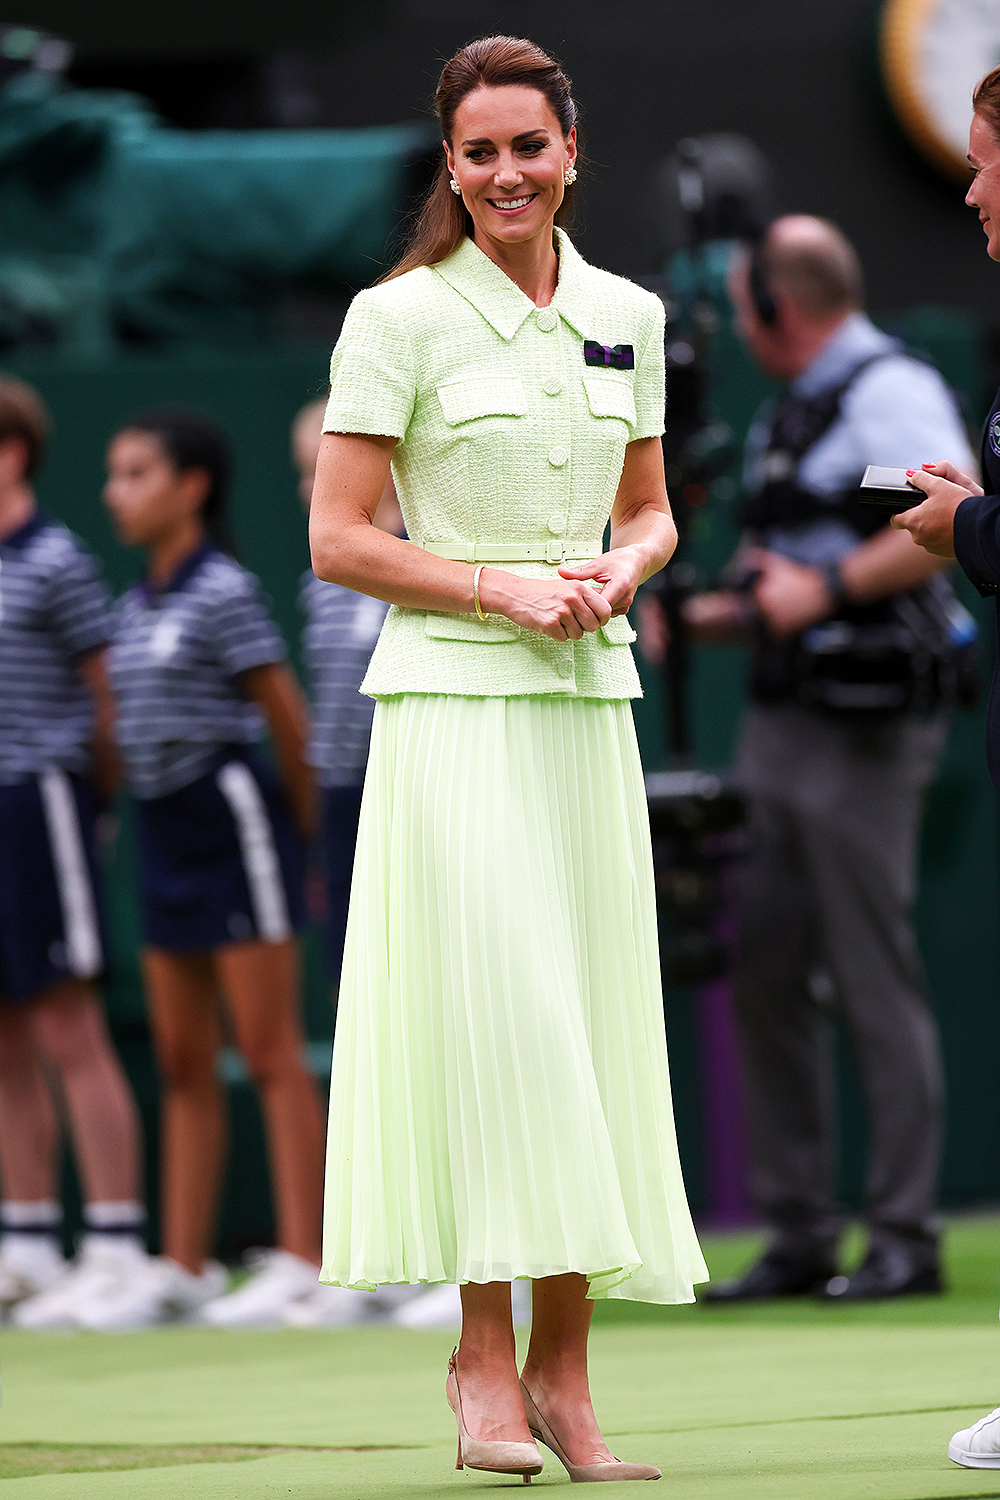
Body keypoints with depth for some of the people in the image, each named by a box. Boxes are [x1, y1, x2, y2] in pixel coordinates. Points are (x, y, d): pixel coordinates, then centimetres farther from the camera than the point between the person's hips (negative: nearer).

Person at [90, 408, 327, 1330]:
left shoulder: (224, 591, -11)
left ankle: (302, 1262, -6)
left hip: (231, 813, -8)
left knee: (271, 1054, -6)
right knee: (184, 1063, 9)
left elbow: (287, 718, -8)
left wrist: (302, 829, 1)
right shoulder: (137, 607, 13)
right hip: (165, 829, 8)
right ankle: (183, 1269, 12)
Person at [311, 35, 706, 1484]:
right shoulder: (401, 317, -4)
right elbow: (339, 538, -5)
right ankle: (484, 1356, -6)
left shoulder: (628, 318, 11)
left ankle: (562, 1366, 6)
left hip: (588, 706, 5)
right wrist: (503, 589, -14)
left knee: (591, 1024, 3)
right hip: (453, 704, -5)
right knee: (489, 1012, -12)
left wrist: (620, 571, -3)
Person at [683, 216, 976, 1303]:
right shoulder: (787, 416, 20)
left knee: (875, 979, -8)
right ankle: (798, 1233, 12)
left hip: (867, 726, -10)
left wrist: (826, 585, -26)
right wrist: (726, 611, 14)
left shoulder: (893, 391, -9)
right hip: (779, 718, 10)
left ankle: (905, 1239, -4)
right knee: (765, 973, 7)